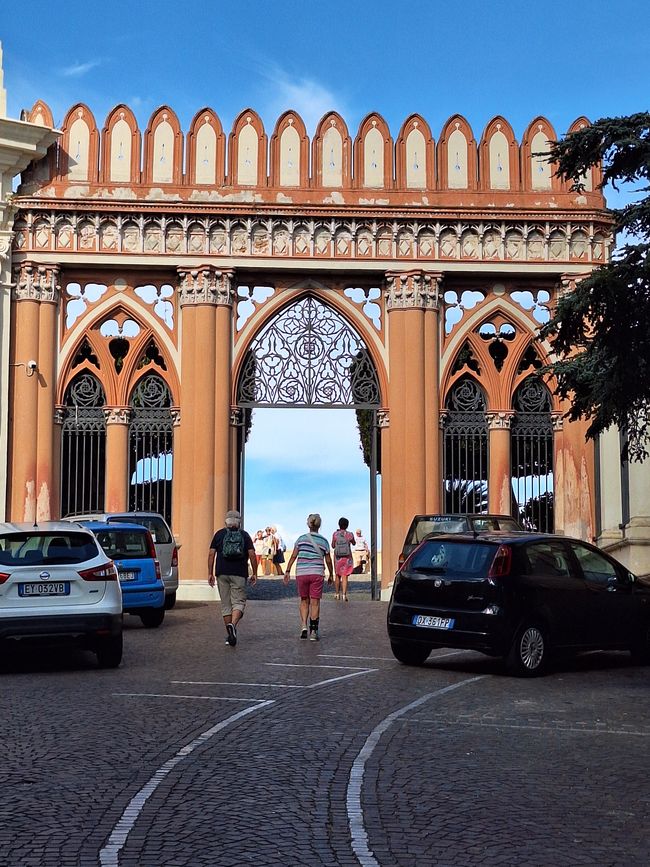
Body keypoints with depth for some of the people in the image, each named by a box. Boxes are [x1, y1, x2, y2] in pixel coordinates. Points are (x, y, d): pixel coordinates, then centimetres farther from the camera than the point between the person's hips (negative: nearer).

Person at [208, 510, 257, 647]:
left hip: (222, 573, 1)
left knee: (226, 604, 9)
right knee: (238, 602, 0)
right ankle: (232, 624, -28)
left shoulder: (219, 534, 8)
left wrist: (210, 573, 4)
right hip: (239, 574, -1)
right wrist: (254, 573, 4)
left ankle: (229, 635, 10)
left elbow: (211, 554, 2)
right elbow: (252, 555, -2)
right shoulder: (244, 535, 6)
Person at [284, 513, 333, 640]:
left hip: (301, 573, 1)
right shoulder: (324, 541, 3)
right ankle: (313, 631, -2)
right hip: (317, 573, -1)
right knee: (315, 603, 3)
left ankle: (303, 626, 1)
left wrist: (287, 571, 5)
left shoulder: (301, 538, 4)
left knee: (304, 601, 16)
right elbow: (328, 560, 8)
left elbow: (293, 556, 1)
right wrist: (331, 575, 21)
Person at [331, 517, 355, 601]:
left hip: (338, 557, 1)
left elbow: (333, 546, 3)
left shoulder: (335, 534, -6)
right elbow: (353, 543, 13)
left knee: (337, 575, 16)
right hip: (347, 558, -1)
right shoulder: (349, 535, -7)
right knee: (344, 576, -2)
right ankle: (344, 594, -14)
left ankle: (337, 594, 24)